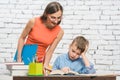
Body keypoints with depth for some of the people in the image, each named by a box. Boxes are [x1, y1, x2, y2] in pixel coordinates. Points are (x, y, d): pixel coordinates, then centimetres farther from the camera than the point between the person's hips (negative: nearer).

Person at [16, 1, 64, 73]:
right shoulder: (34, 22, -15)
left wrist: (45, 65, -19)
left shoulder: (59, 32, -11)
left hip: (39, 62, 1)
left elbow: (50, 51, -7)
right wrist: (19, 58, -9)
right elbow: (22, 38, -5)